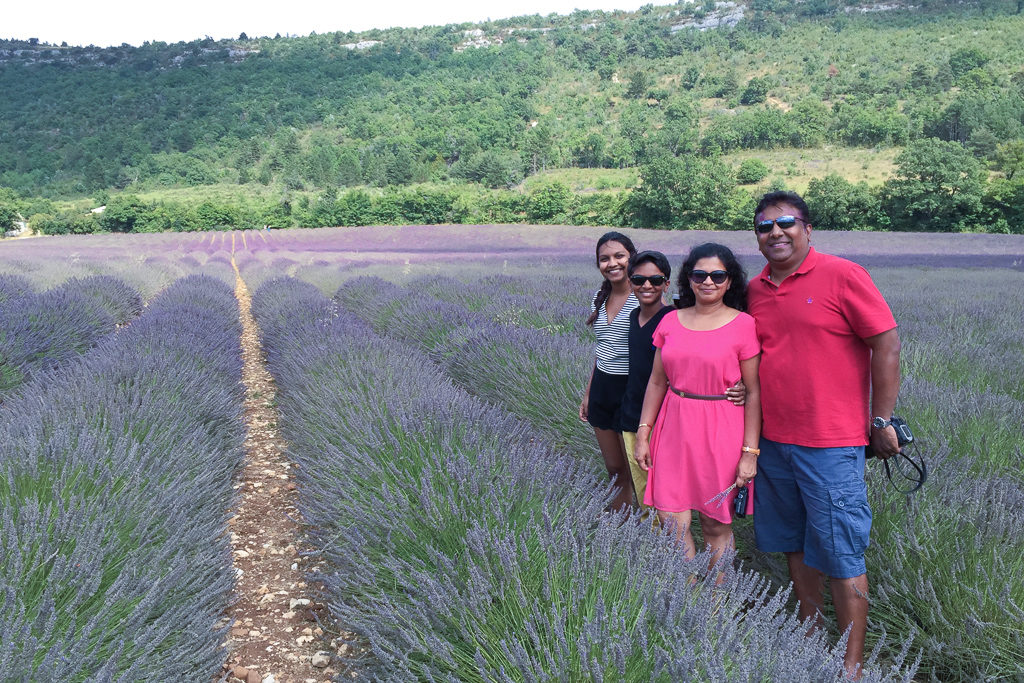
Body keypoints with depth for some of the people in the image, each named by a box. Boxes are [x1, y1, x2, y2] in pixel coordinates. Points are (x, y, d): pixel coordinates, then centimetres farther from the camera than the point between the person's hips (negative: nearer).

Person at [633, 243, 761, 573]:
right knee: (673, 525, 1)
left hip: (721, 432, -3)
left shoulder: (743, 325, -5)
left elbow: (754, 392, -5)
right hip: (675, 427, 3)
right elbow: (657, 381, 11)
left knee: (716, 525, 7)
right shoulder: (671, 322, 6)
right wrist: (643, 434, 9)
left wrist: (750, 452, -9)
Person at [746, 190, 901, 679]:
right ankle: (811, 636, 33)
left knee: (841, 556, 0)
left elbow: (886, 344, -8)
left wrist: (881, 421, -8)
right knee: (796, 547, 16)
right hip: (772, 441, 6)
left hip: (830, 445, -6)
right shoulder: (755, 290, 9)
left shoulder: (842, 275, -8)